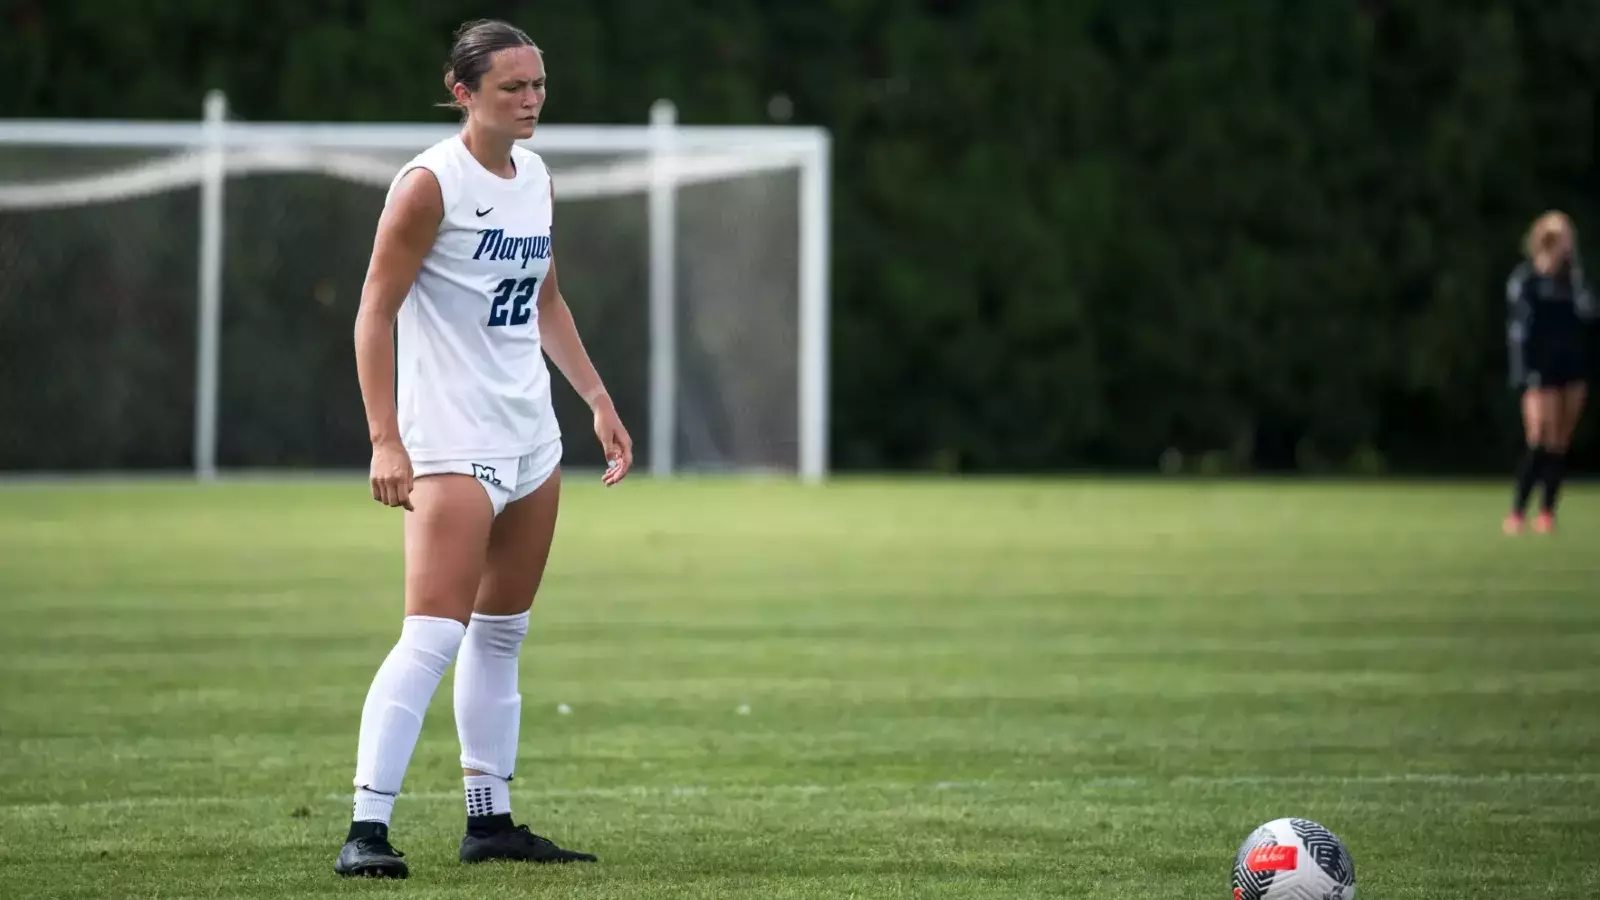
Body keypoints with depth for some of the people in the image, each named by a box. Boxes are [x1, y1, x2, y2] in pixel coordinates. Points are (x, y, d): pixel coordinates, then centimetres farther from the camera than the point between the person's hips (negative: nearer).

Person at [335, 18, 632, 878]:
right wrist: (385, 440, -19)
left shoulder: (535, 178, 11)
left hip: (530, 435, 8)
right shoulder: (430, 183, -12)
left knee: (502, 635, 11)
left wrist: (599, 401, 21)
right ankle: (366, 827, -15)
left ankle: (489, 820, 18)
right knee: (432, 636, -15)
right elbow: (375, 313, -12)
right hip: (452, 442, -8)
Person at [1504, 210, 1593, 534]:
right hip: (1542, 370, -6)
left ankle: (1547, 512, 11)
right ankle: (1516, 513, -8)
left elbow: (1587, 311, -4)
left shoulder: (1570, 278, 11)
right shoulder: (1525, 279, -5)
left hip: (1572, 368, 6)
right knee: (1542, 443, -14)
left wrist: (1577, 273, -10)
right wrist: (1523, 372, -14)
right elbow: (1517, 328, -8)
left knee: (1561, 446, 5)